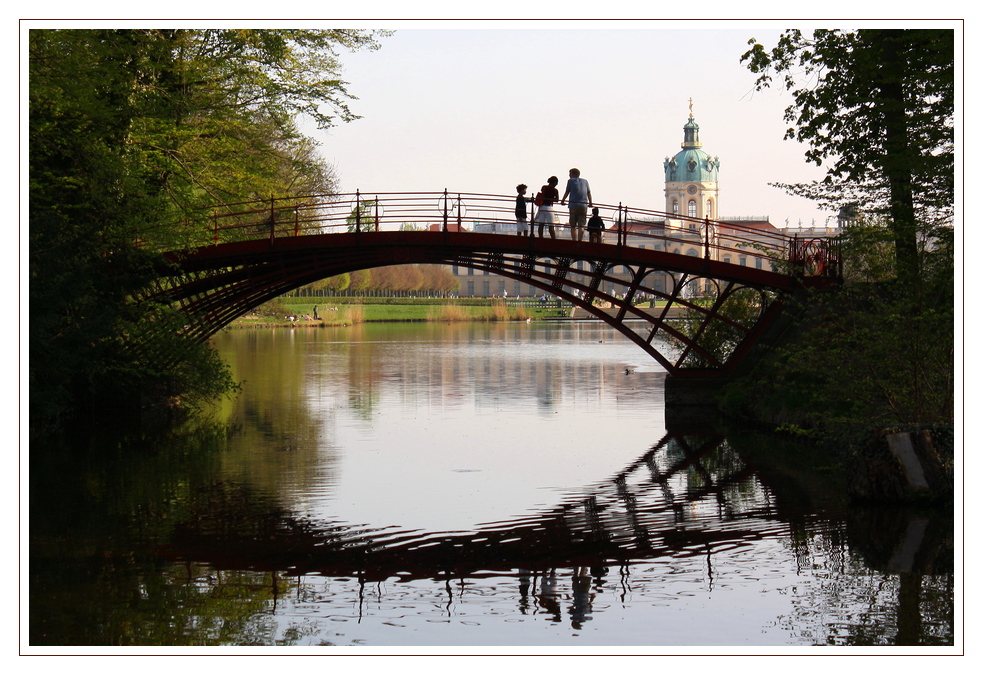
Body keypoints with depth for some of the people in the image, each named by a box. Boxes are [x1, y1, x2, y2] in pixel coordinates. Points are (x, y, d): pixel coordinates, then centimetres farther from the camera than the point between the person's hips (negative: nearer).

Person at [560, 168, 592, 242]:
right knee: (581, 226, 0)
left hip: (573, 206, -2)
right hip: (584, 206, 3)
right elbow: (589, 193, 18)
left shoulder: (571, 181, 7)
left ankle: (575, 242, -9)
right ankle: (580, 241, -10)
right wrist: (591, 203, 30)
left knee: (573, 226, -1)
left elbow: (567, 192, 13)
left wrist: (562, 200, 28)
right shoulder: (585, 181, 16)